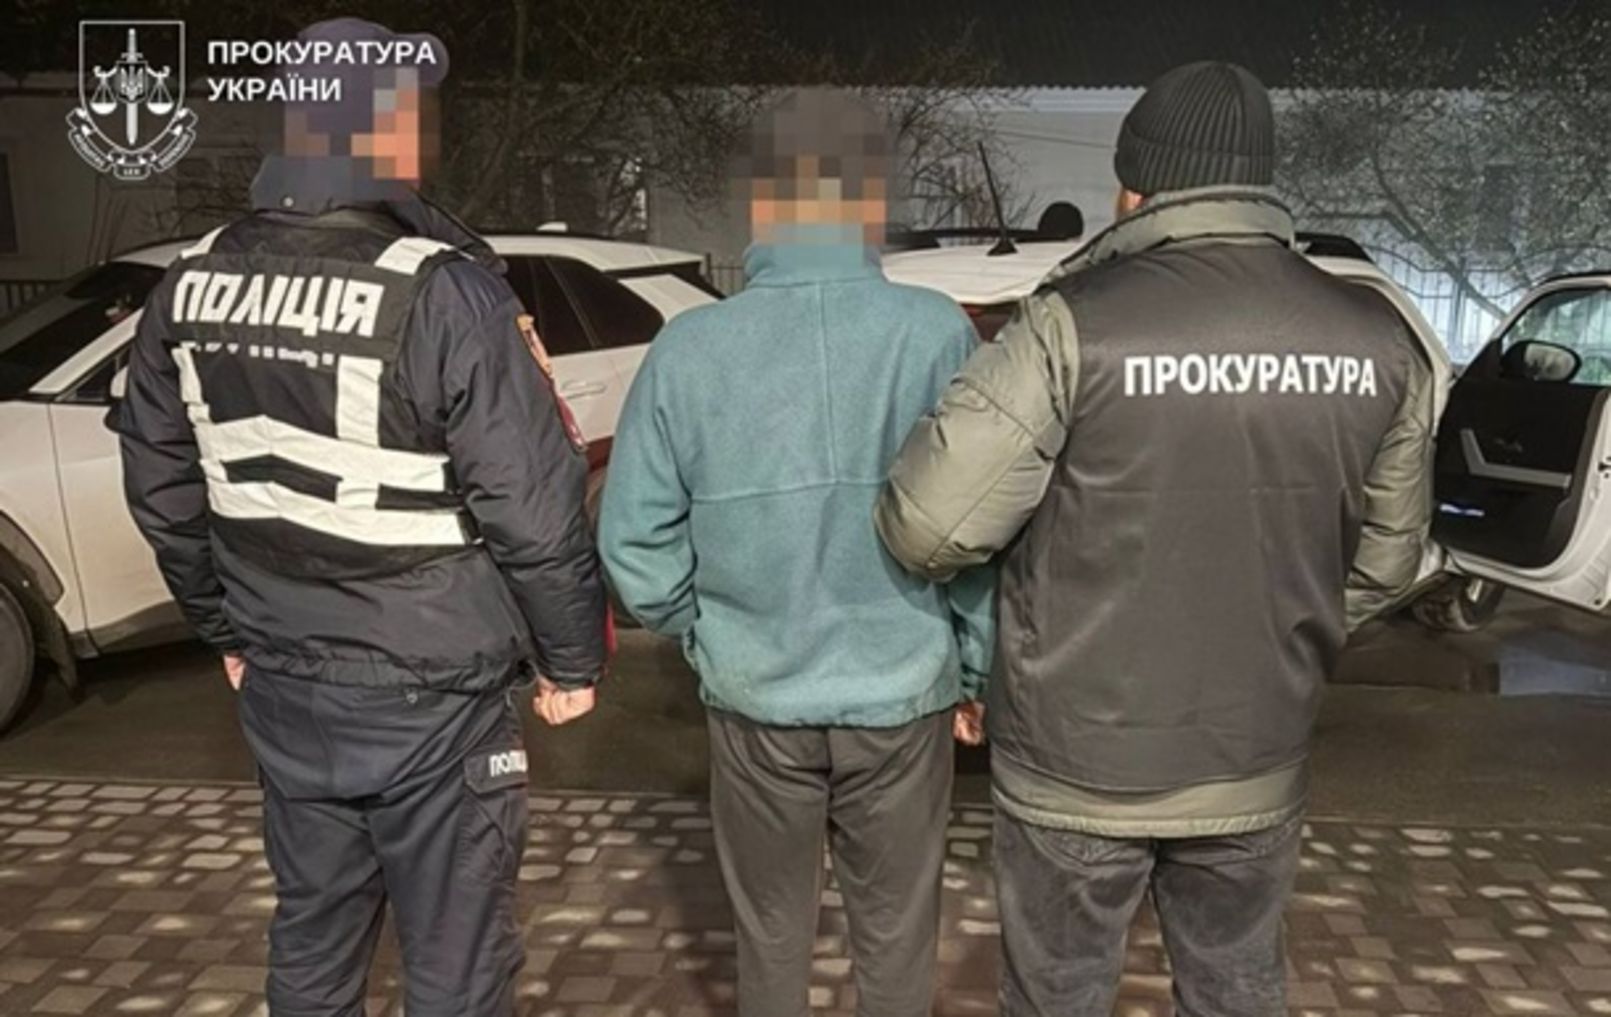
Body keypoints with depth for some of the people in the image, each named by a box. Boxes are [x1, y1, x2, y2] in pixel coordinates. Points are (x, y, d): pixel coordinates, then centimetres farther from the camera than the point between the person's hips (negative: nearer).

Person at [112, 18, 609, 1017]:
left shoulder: (193, 286, 1)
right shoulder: (441, 290, -20)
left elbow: (165, 494, 10)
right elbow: (533, 506, -19)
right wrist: (573, 657, -4)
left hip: (282, 687, 7)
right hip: (431, 695, -6)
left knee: (312, 935, 24)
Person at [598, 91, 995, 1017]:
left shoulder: (689, 347, -9)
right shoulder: (935, 332, -14)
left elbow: (635, 538, -7)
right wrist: (977, 671, 3)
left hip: (755, 700, 1)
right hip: (903, 696, -1)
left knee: (772, 938, 22)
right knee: (896, 939, 20)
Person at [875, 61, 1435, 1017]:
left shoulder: (1076, 325, -19)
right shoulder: (1381, 340, -4)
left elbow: (928, 527, -21)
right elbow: (1384, 561, 6)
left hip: (1076, 762, -3)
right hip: (1257, 765, 4)